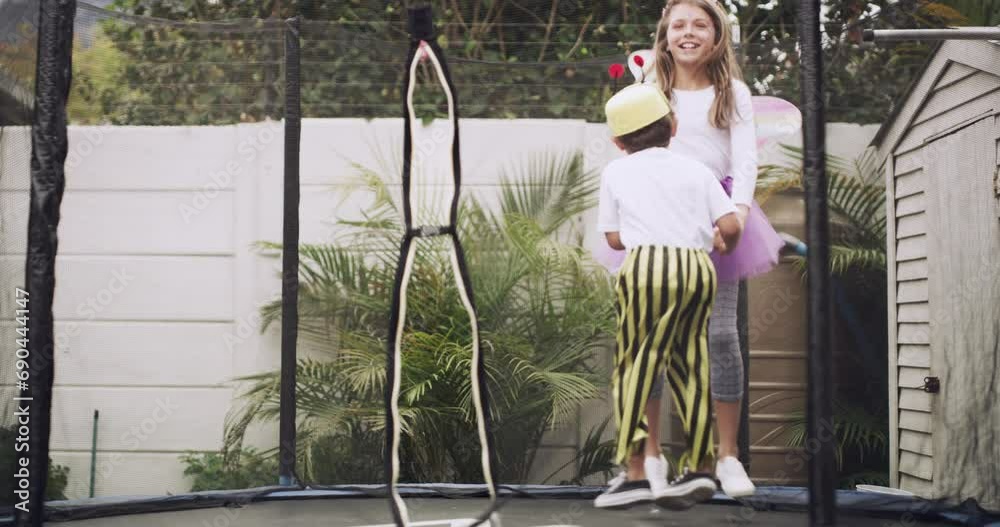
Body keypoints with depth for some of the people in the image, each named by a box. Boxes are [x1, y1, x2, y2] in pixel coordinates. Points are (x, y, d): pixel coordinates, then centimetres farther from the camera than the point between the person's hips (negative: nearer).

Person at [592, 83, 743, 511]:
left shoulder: (616, 172, 15)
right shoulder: (696, 170, 18)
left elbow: (613, 238, 14)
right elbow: (731, 225, 7)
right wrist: (725, 244, 30)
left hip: (646, 265, -3)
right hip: (698, 268, 3)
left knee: (636, 368, 0)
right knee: (690, 369, 11)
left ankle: (640, 471, -8)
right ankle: (696, 468, 14)